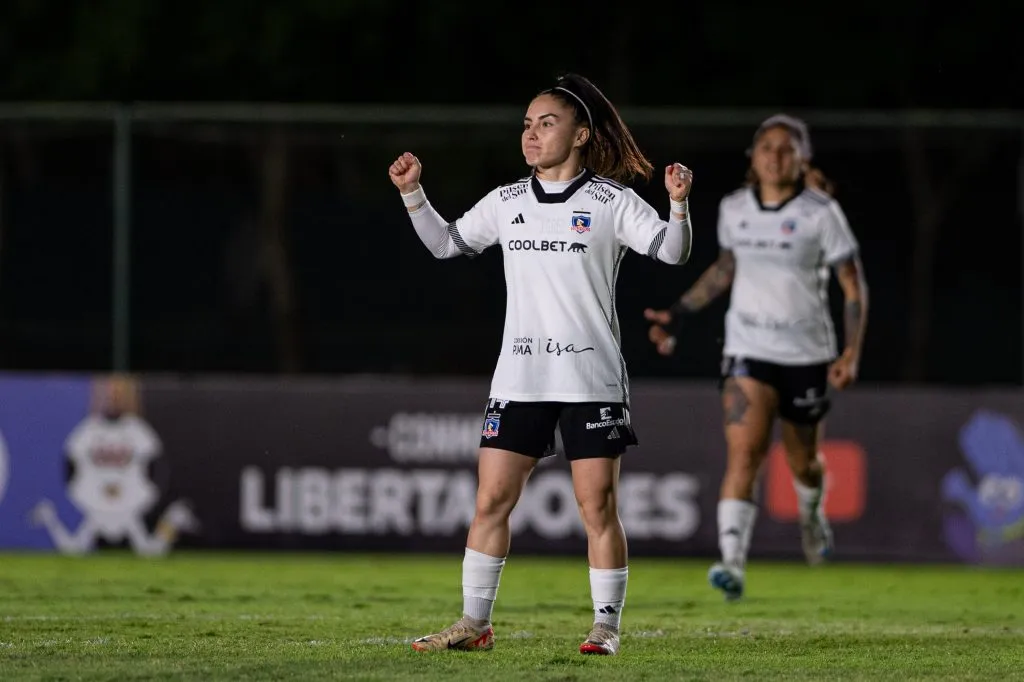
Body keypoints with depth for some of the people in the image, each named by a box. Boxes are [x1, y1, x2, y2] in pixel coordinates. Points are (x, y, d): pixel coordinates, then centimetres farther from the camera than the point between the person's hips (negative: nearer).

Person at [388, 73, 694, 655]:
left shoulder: (610, 202, -1)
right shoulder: (506, 202, 11)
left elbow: (672, 251, -7)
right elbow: (447, 243, 23)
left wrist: (679, 202, -24)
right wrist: (413, 193, 12)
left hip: (592, 381, -4)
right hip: (519, 380, 4)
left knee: (598, 505, -3)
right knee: (492, 499, 1)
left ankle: (608, 626, 6)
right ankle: (475, 624, 8)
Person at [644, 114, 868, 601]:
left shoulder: (821, 213, -8)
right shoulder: (734, 209, 2)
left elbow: (853, 285, -3)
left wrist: (852, 354, -13)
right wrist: (679, 314, 16)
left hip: (806, 354, -1)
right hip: (748, 351, 1)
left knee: (802, 458, 15)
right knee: (743, 451, -18)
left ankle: (812, 514, 51)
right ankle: (733, 563, -26)